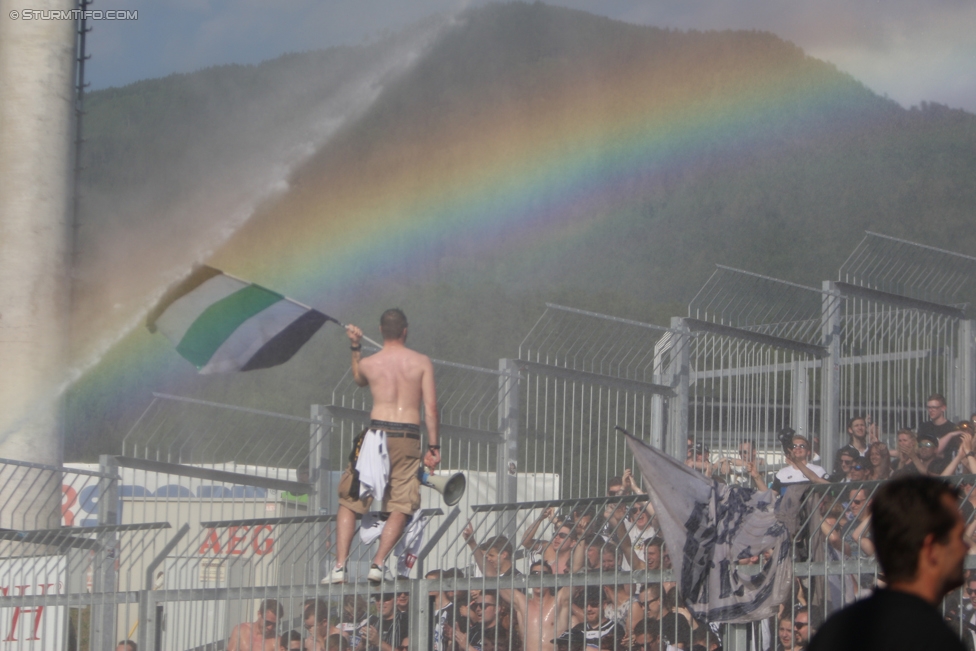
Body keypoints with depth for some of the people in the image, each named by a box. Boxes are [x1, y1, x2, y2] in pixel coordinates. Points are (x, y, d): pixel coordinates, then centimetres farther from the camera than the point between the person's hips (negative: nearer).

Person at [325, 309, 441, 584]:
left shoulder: (368, 363, 7)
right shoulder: (422, 362, 4)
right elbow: (430, 407, -1)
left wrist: (355, 347, 34)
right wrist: (433, 446, 3)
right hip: (408, 438, 0)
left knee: (349, 502, 9)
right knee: (401, 508, 5)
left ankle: (340, 565, -1)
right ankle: (378, 563, -12)